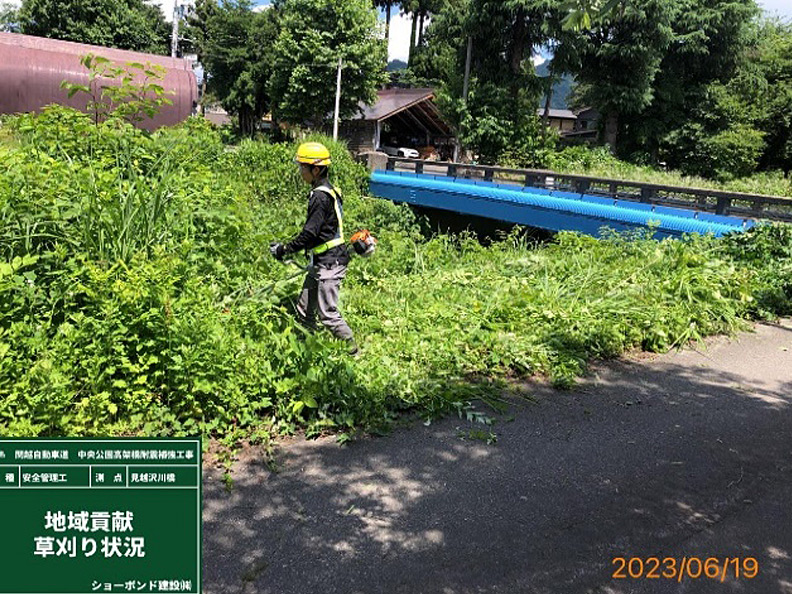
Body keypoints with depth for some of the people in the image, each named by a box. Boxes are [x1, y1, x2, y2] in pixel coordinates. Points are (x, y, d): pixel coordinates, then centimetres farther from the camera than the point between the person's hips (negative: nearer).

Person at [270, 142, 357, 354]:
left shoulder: (320, 197, -19)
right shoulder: (326, 191, 13)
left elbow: (309, 234, -21)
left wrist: (283, 250, -11)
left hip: (330, 263, -10)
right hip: (322, 263, 10)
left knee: (328, 314, -5)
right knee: (304, 310, 14)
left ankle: (353, 352, 7)